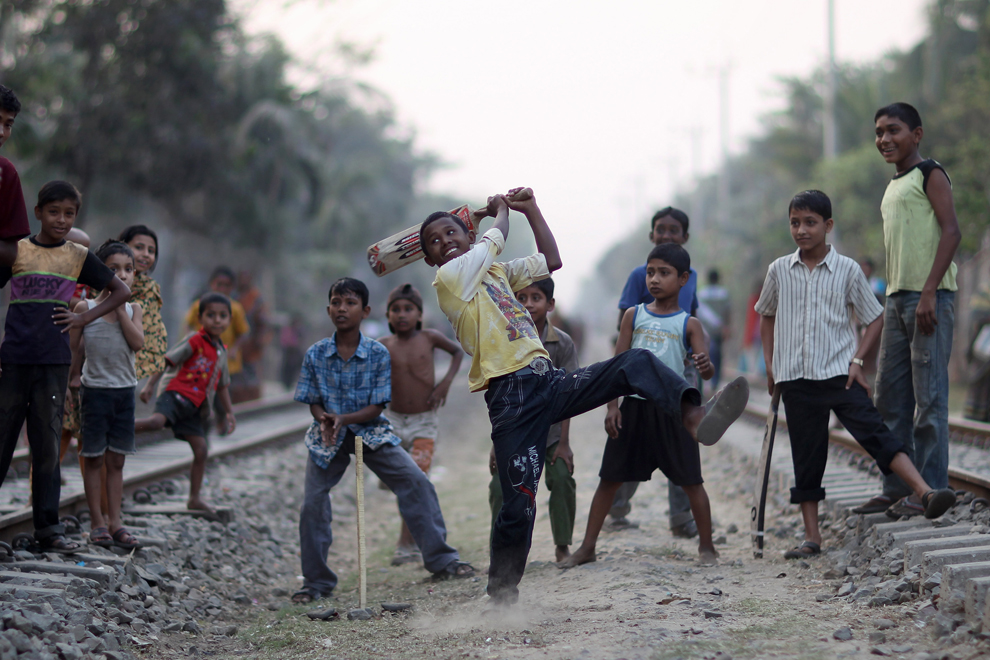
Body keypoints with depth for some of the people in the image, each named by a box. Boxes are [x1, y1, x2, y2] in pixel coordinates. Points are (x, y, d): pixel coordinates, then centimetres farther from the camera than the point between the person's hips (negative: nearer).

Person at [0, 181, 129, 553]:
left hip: (53, 361, 1)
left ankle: (48, 527, 5)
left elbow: (121, 292, 15)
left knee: (48, 444, 2)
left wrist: (85, 319, 3)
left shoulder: (78, 256, 8)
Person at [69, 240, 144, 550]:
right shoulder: (85, 308, -4)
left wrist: (120, 306, -12)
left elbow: (137, 342, -12)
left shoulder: (132, 309, 4)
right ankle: (97, 522, 8)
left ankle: (115, 522, 10)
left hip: (125, 390, 3)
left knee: (116, 460, 7)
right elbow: (73, 348, 2)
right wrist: (73, 377, 0)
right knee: (94, 457, 2)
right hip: (95, 388, -3)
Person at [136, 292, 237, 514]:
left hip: (194, 406, 7)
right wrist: (150, 385, -13)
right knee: (156, 421, -35)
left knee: (201, 450, 6)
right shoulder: (194, 340, -4)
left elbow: (222, 385, 28)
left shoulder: (221, 352, 17)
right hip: (176, 392, -7)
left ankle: (195, 498, 16)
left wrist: (229, 412, 28)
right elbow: (168, 361, -7)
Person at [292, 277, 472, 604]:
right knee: (312, 503, -9)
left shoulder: (378, 353, -9)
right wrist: (324, 419, -23)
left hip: (370, 430, 0)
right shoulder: (315, 354, -6)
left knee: (416, 482, -13)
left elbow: (376, 407, -10)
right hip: (328, 438, 0)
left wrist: (343, 418, -26)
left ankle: (441, 560, -1)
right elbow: (313, 402, 0)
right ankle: (316, 582, 9)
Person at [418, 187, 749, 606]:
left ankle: (694, 417, -38)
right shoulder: (449, 277, 1)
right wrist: (500, 209, 28)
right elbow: (495, 239, 8)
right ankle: (501, 596, 4)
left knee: (636, 363, -14)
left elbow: (550, 260, 27)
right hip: (511, 396, -7)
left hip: (549, 382, 7)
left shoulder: (495, 271, 23)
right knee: (518, 507, -11)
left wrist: (530, 208, 23)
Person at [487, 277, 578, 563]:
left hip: (551, 427, -1)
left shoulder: (563, 343, -9)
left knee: (562, 480, -13)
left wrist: (563, 442, -9)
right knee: (501, 487, -8)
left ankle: (562, 545, 4)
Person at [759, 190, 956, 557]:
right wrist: (770, 364, 13)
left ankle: (925, 493, -25)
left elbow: (875, 318, 7)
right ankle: (811, 537, 8)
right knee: (806, 457, 5)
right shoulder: (779, 271, 5)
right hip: (796, 379, 2)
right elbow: (766, 316, 21)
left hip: (840, 374, -2)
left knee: (875, 433, -16)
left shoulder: (847, 270, -1)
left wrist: (857, 361, -4)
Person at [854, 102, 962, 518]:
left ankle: (930, 489, -5)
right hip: (896, 298, 9)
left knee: (929, 396, -8)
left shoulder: (929, 174, -4)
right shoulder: (893, 186, 21)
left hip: (928, 297, -9)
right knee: (890, 397, 8)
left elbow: (951, 231, -14)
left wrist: (929, 293, -21)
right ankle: (897, 488, 13)